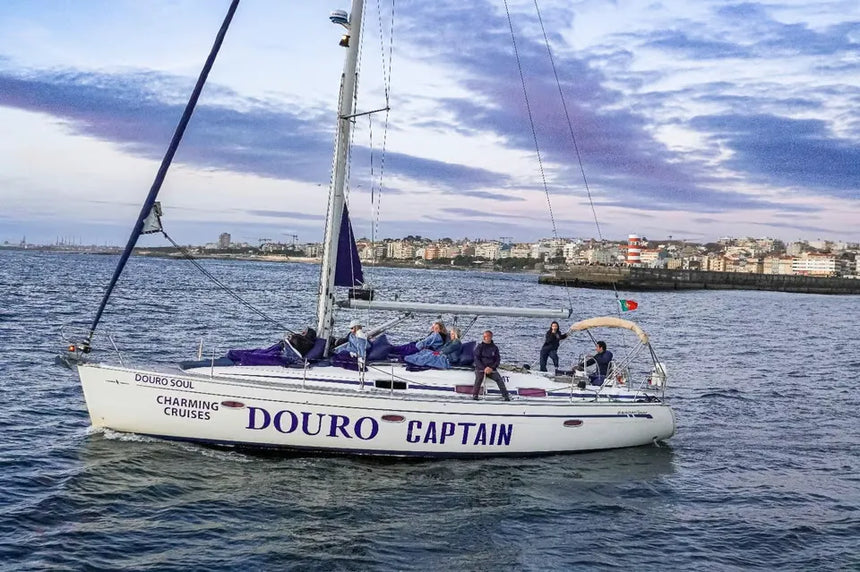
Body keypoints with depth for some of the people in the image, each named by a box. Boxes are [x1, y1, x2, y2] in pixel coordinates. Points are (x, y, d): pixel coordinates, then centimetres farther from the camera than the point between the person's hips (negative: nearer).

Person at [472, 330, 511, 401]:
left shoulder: (494, 348, 8)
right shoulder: (479, 347, 2)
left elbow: (498, 360, 5)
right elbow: (476, 359, -4)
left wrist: (491, 368, -12)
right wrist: (484, 368, -17)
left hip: (491, 369, 2)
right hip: (480, 368, -2)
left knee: (499, 379, -19)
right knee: (479, 378, -31)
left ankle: (505, 396, -17)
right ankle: (474, 395, -25)